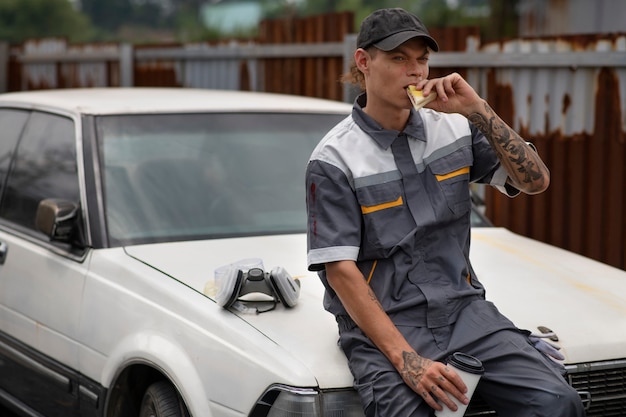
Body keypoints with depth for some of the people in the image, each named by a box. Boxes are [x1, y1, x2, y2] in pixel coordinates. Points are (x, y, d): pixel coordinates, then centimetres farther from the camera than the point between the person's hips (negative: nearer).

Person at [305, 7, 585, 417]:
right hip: (381, 322, -4)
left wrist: (478, 111, -9)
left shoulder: (453, 128, 8)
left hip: (463, 308, 4)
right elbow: (340, 270, -12)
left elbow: (535, 181, 4)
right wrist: (405, 359, -21)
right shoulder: (334, 160, -6)